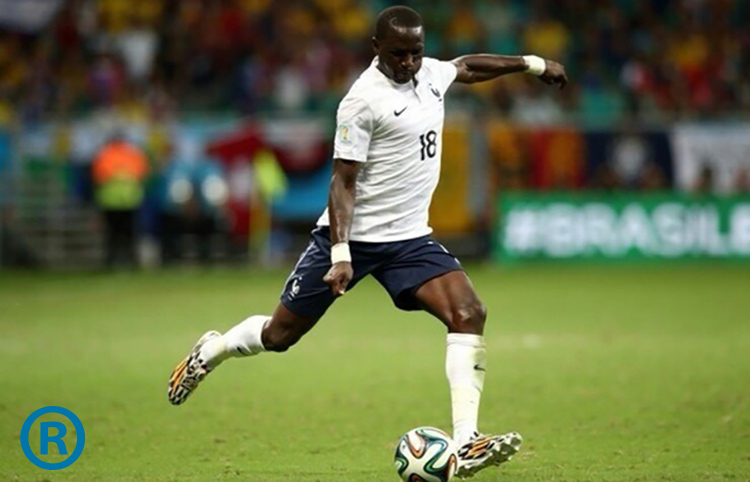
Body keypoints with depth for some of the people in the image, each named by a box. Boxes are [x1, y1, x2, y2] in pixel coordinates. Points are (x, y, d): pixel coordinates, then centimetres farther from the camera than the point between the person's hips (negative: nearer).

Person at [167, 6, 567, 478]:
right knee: (280, 335, 5)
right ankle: (212, 350, 39)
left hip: (410, 238, 6)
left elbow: (468, 66, 29)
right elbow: (343, 181, -18)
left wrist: (533, 63, 31)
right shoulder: (364, 100, -18)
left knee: (470, 314, -17)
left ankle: (466, 444, -22)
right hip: (352, 236, -6)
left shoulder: (429, 73, 4)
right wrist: (340, 255, -25)